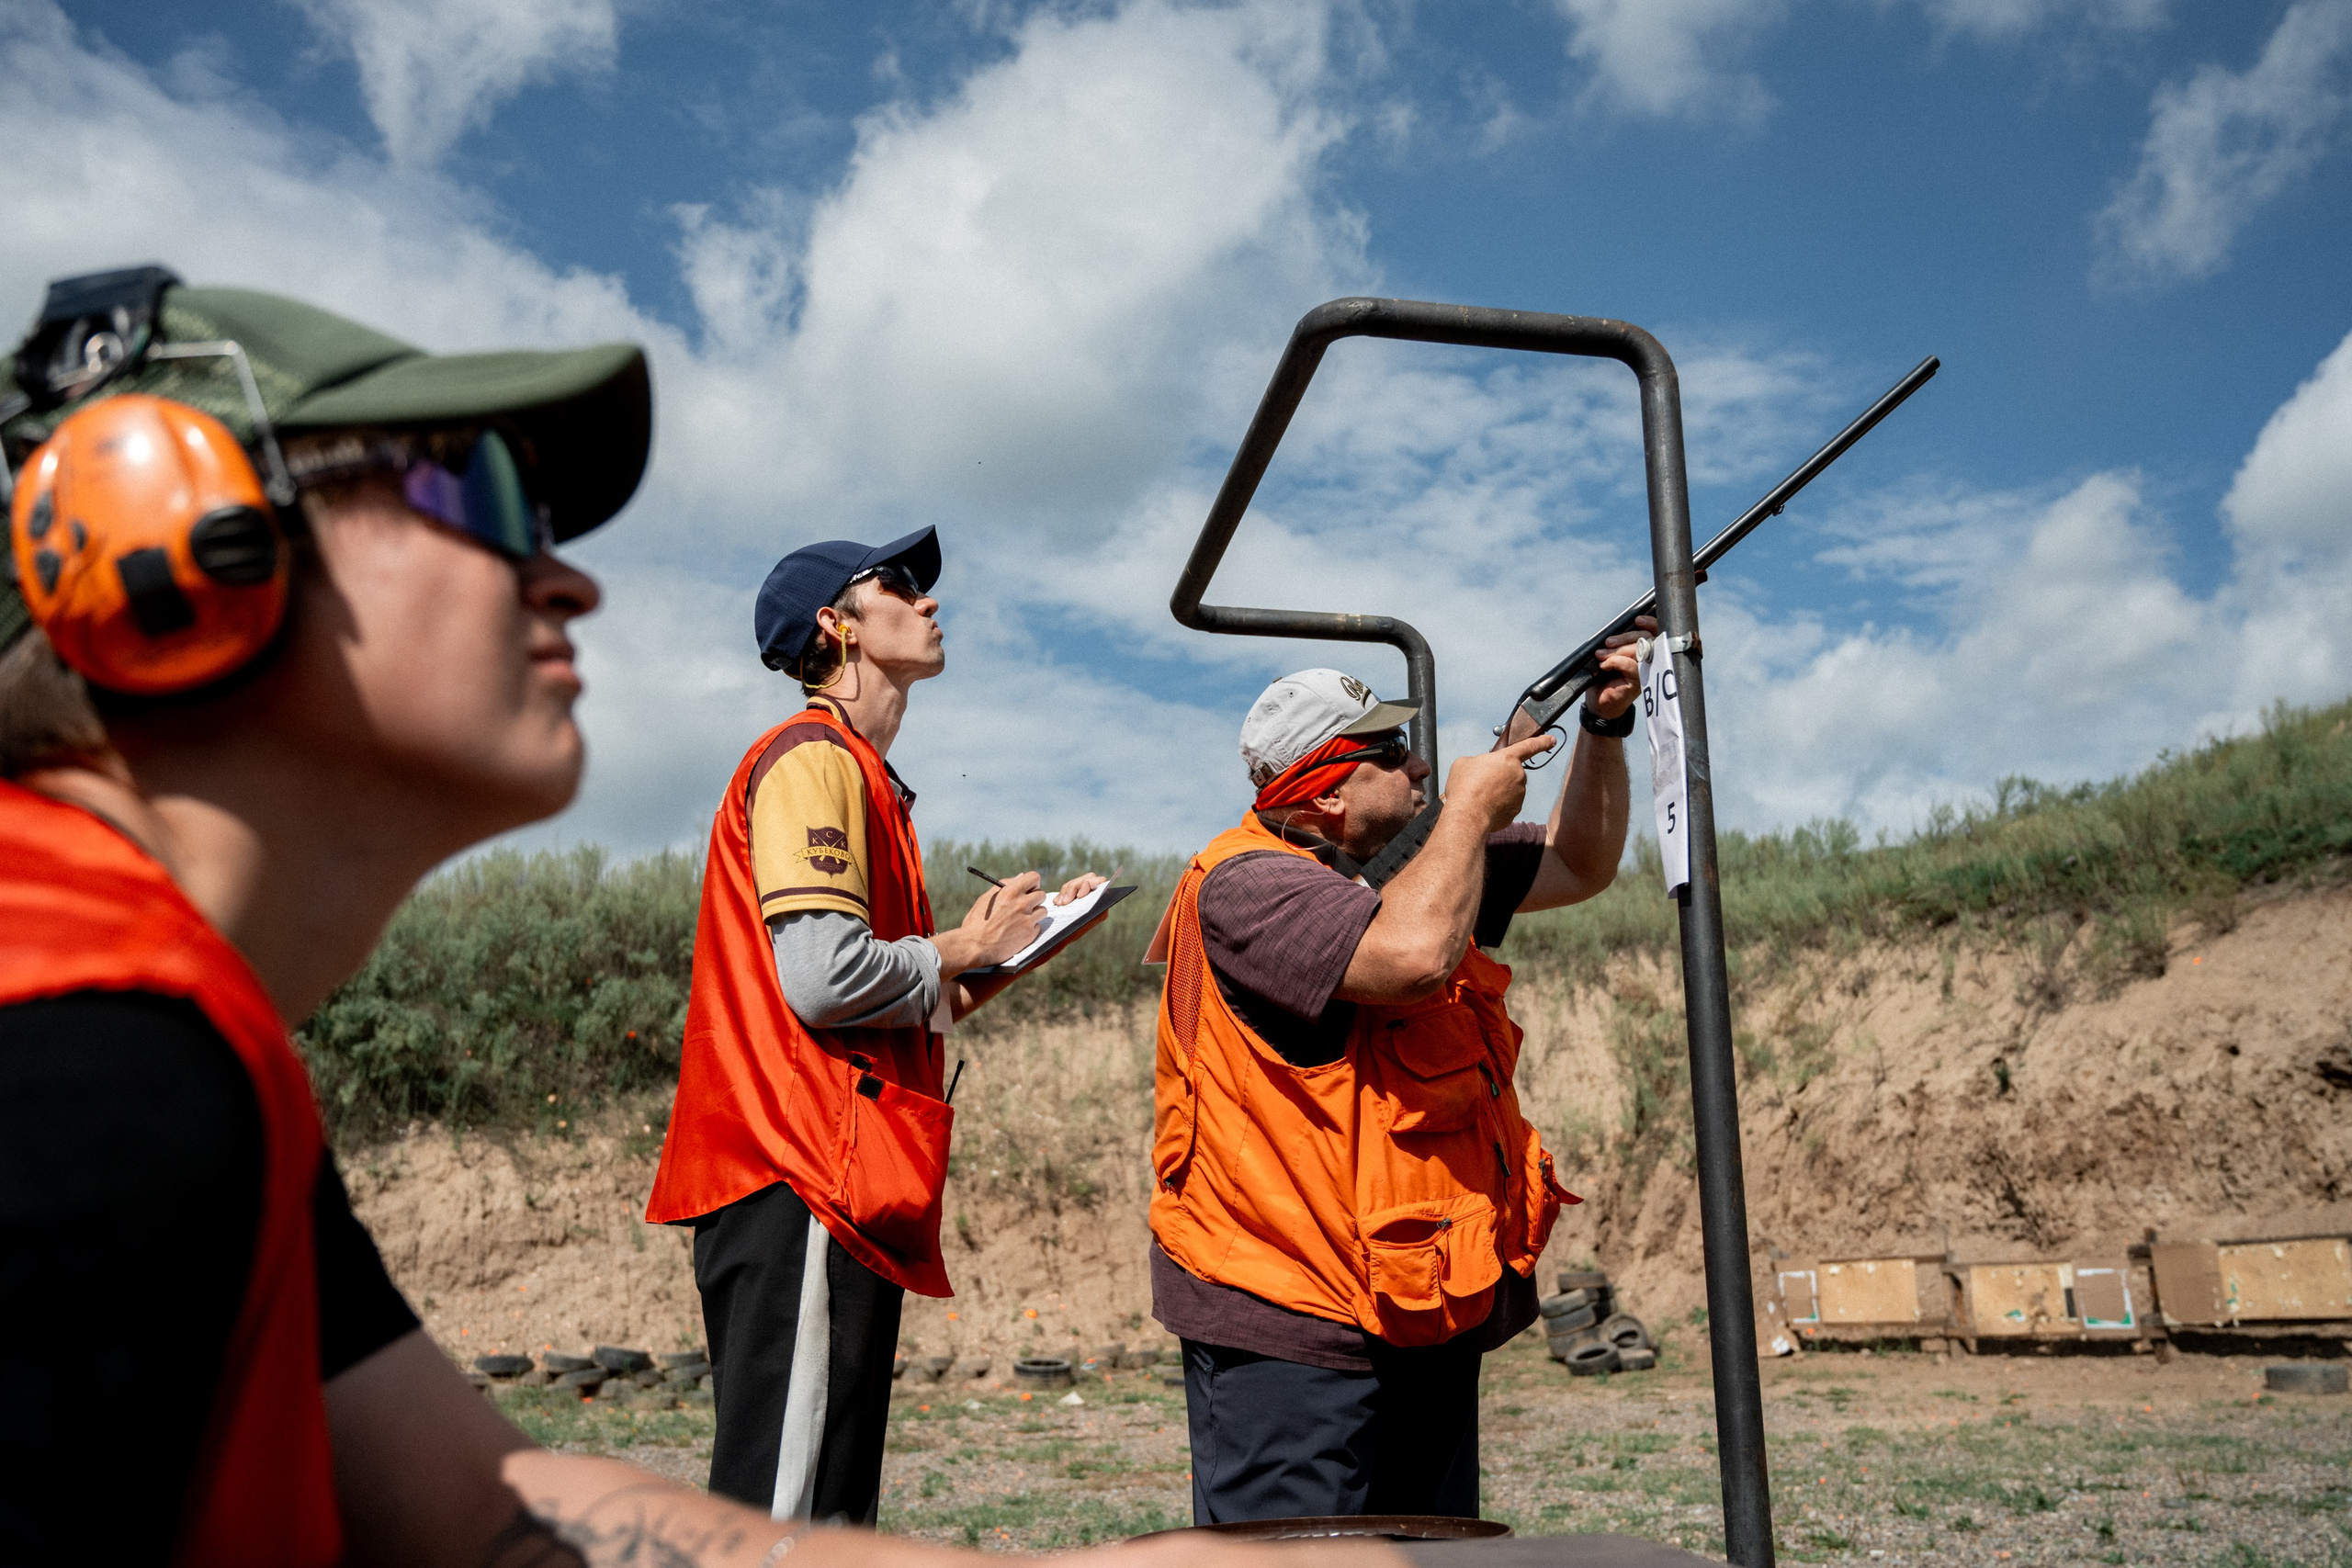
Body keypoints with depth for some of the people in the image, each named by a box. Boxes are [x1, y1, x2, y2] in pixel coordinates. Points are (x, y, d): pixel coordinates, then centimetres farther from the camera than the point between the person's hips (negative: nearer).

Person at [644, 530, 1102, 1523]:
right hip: (802, 1187, -10)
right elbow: (825, 977, -21)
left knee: (834, 1511, 15)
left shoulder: (861, 772, 23)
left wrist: (1021, 936, 13)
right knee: (783, 1516, -6)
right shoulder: (812, 757, -7)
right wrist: (964, 949, -5)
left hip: (839, 1191, 10)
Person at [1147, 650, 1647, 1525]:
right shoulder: (1245, 885, -17)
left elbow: (1580, 867, 21)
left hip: (1429, 1317, 9)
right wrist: (1472, 808, -16)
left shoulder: (1414, 870, 12)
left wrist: (1605, 728, 6)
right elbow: (1414, 955, -32)